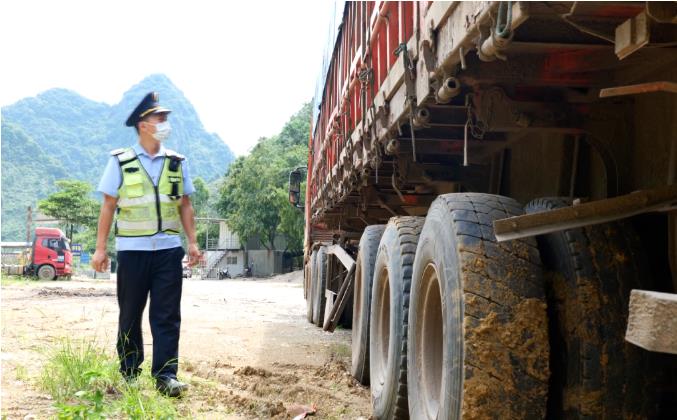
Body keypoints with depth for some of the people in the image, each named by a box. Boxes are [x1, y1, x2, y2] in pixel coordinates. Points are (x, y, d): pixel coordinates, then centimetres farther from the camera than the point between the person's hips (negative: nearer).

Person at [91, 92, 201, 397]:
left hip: (169, 249, 2)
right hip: (132, 249, -1)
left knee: (167, 316, -1)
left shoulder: (177, 162, 8)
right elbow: (108, 206, 0)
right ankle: (128, 373, 23)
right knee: (130, 314, 10)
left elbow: (185, 205, 11)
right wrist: (100, 248, -4)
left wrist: (192, 242, 3)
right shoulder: (120, 162, 0)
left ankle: (166, 375, 1)